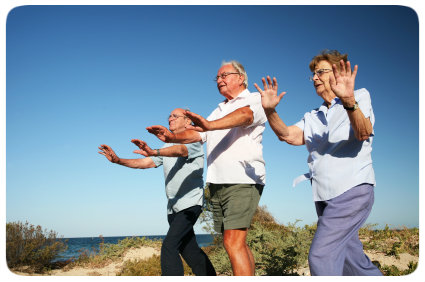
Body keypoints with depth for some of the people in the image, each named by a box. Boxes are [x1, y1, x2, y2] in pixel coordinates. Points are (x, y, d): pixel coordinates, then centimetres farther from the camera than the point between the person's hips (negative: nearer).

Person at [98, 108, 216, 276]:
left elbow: (180, 150, -27)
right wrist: (118, 160, -1)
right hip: (174, 207, 8)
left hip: (190, 205, -8)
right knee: (188, 250, 10)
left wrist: (154, 152, -45)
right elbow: (145, 163, 13)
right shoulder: (168, 147, 21)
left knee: (169, 246, -20)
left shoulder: (194, 141, -4)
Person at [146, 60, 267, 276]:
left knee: (233, 243, -18)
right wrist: (173, 137, -6)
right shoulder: (219, 111, 26)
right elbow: (196, 134, 15)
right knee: (237, 244, 9)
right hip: (216, 183, 8)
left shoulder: (254, 100, 2)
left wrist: (210, 125, -39)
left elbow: (244, 115, -21)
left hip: (242, 180, -8)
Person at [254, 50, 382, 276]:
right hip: (324, 197, 7)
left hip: (352, 190, -7)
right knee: (350, 258, 13)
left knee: (321, 255, -17)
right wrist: (270, 111, -19)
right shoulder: (312, 118, 17)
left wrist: (349, 101, -39)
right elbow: (288, 135, -2)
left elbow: (363, 133, -20)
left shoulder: (360, 98, 1)